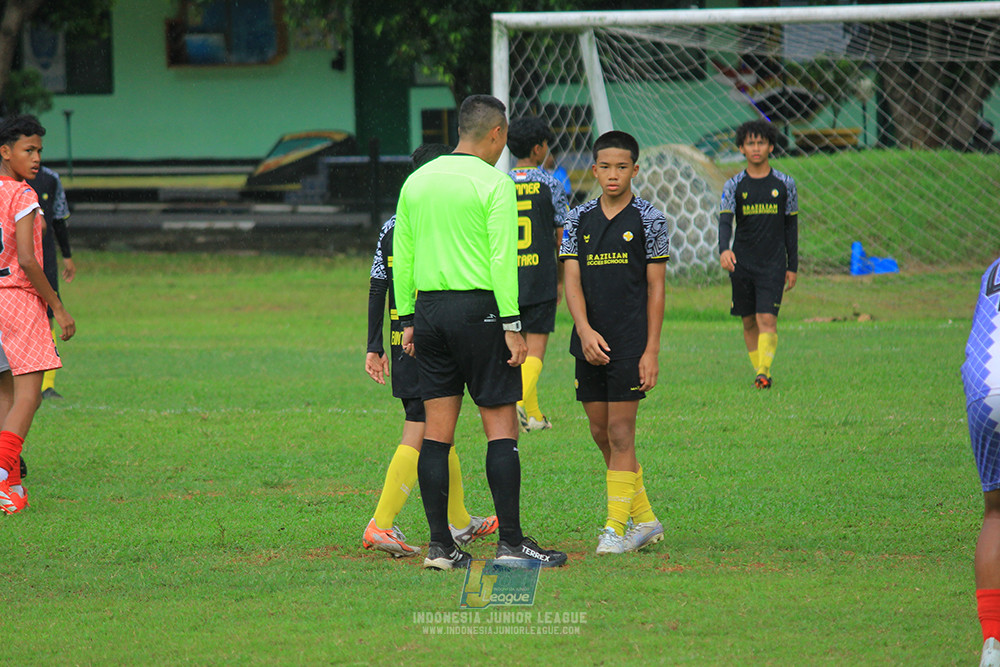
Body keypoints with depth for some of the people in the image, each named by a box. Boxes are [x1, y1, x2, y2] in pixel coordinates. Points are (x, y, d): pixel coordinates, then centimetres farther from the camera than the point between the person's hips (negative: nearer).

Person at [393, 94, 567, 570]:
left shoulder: (417, 181, 11)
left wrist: (407, 319, 17)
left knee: (437, 429, 6)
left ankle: (441, 546, 5)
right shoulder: (494, 183, -7)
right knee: (501, 425, -3)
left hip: (429, 311, 6)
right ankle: (511, 543, -6)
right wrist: (511, 325, -11)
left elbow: (401, 258, 12)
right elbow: (503, 259, -13)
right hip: (479, 308, -6)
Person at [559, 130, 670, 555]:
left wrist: (652, 351, -8)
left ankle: (616, 527, -2)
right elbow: (572, 281, 4)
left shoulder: (649, 220, -1)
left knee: (620, 435, -7)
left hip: (630, 344, -4)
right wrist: (584, 330, -13)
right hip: (591, 343, 4)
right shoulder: (579, 220, 8)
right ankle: (645, 520, 20)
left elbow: (656, 288, -2)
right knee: (601, 433, 8)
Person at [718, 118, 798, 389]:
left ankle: (765, 372, -18)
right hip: (741, 264, 2)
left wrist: (792, 266, 7)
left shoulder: (784, 184, 4)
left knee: (767, 319, -14)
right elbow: (725, 221, -9)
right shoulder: (734, 186, 3)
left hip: (773, 264, -2)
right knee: (749, 321, 7)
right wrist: (724, 250, -30)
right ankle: (758, 369, 19)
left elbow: (791, 226, 9)